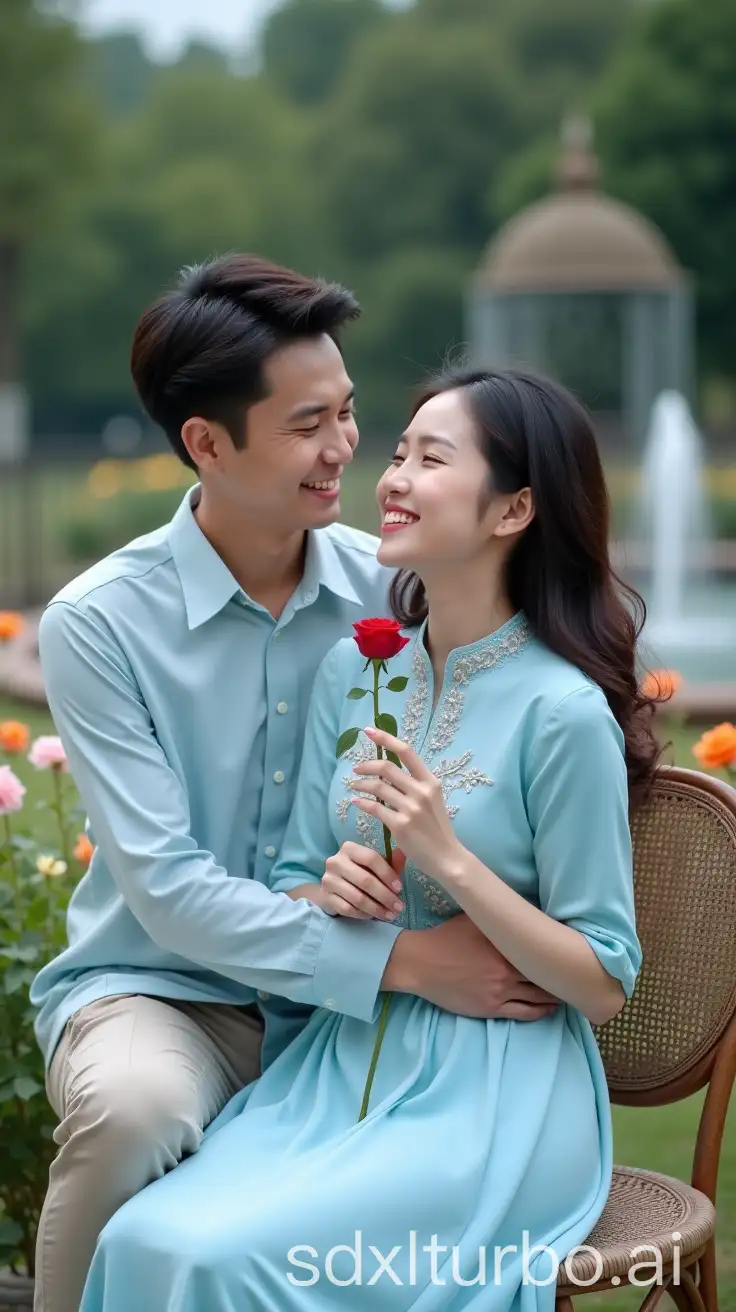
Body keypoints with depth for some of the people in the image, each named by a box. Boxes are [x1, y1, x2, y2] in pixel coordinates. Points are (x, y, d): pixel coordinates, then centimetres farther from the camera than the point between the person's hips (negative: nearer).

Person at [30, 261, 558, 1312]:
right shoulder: (100, 622, -11)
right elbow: (170, 891, -16)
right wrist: (402, 959, -24)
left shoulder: (389, 588, -2)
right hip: (161, 987, -2)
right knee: (138, 1105, -36)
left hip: (336, 1006, 3)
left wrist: (377, 855, -16)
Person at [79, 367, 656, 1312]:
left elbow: (605, 988, -9)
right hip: (343, 1063, 5)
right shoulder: (354, 669, 6)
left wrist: (449, 856, -20)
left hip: (496, 1098, -5)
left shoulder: (561, 710, -12)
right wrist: (330, 896, -9)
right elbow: (289, 886, 14)